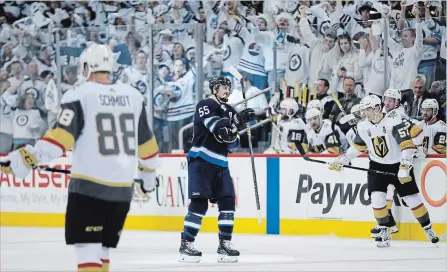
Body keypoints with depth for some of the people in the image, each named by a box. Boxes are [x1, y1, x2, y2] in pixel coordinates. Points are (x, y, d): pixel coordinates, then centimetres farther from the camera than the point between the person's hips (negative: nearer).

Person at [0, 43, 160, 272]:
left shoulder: (80, 95, -7)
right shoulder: (133, 96, 10)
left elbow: (62, 135, -18)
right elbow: (145, 141, 19)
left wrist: (28, 158, -19)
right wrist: (149, 170, 35)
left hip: (90, 185, -6)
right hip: (123, 187, 6)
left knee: (87, 246, -7)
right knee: (101, 246, 17)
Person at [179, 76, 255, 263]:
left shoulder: (229, 111, 16)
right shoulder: (205, 105, -7)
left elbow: (231, 143, 14)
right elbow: (216, 126, -24)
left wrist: (237, 130, -5)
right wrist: (237, 121, -29)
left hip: (220, 163, 8)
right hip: (201, 160, -8)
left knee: (227, 202, 2)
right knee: (199, 203, -12)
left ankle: (224, 245, 7)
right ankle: (186, 245, -8)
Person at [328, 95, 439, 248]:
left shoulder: (394, 122, -24)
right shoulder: (363, 126, -5)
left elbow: (407, 145, -28)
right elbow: (358, 146, 12)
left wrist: (404, 167, -34)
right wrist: (343, 160, 3)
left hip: (398, 165, -4)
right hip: (377, 166, 4)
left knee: (412, 199, -1)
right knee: (376, 199, -12)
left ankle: (428, 228, 18)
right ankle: (385, 230, 8)